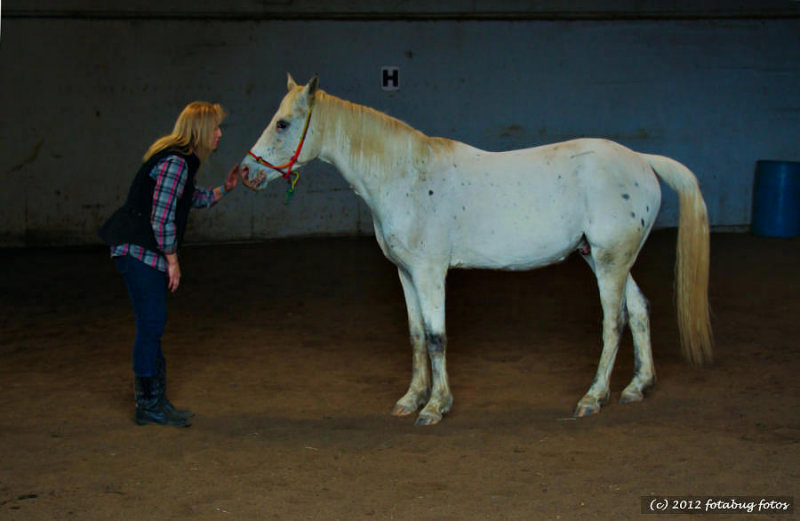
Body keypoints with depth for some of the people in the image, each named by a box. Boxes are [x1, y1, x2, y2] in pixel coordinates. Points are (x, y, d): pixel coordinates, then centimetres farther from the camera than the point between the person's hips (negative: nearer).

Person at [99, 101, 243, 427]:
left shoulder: (180, 159, 13)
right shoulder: (176, 162, -18)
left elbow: (190, 200, 29)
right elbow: (161, 217, -21)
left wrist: (223, 189, 17)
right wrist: (172, 260, -13)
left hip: (141, 253, 10)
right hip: (140, 253, -10)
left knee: (153, 327, 13)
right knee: (151, 327, -4)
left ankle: (154, 400, 21)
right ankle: (148, 406, 4)